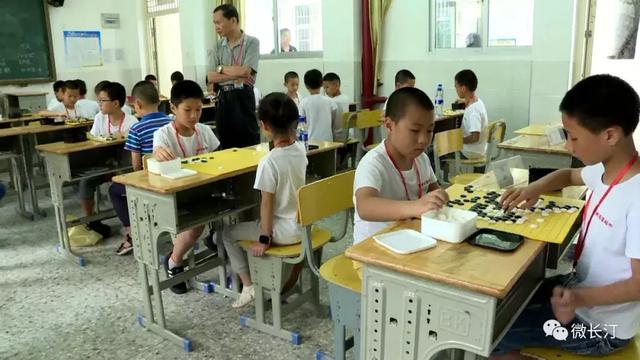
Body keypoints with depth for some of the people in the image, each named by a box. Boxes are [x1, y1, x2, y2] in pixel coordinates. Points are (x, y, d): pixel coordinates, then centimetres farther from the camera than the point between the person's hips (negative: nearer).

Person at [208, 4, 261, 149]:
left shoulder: (252, 42, -5)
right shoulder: (218, 45, 10)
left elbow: (245, 72, -17)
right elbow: (211, 78, 0)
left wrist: (221, 68, -2)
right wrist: (237, 75, -13)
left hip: (242, 98, -5)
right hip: (223, 99, 5)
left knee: (249, 146, 1)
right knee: (226, 146, 12)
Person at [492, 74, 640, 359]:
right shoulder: (604, 170, -3)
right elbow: (568, 175, 20)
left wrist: (580, 298, -40)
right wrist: (535, 188, 0)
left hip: (599, 324, -8)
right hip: (580, 286, 8)